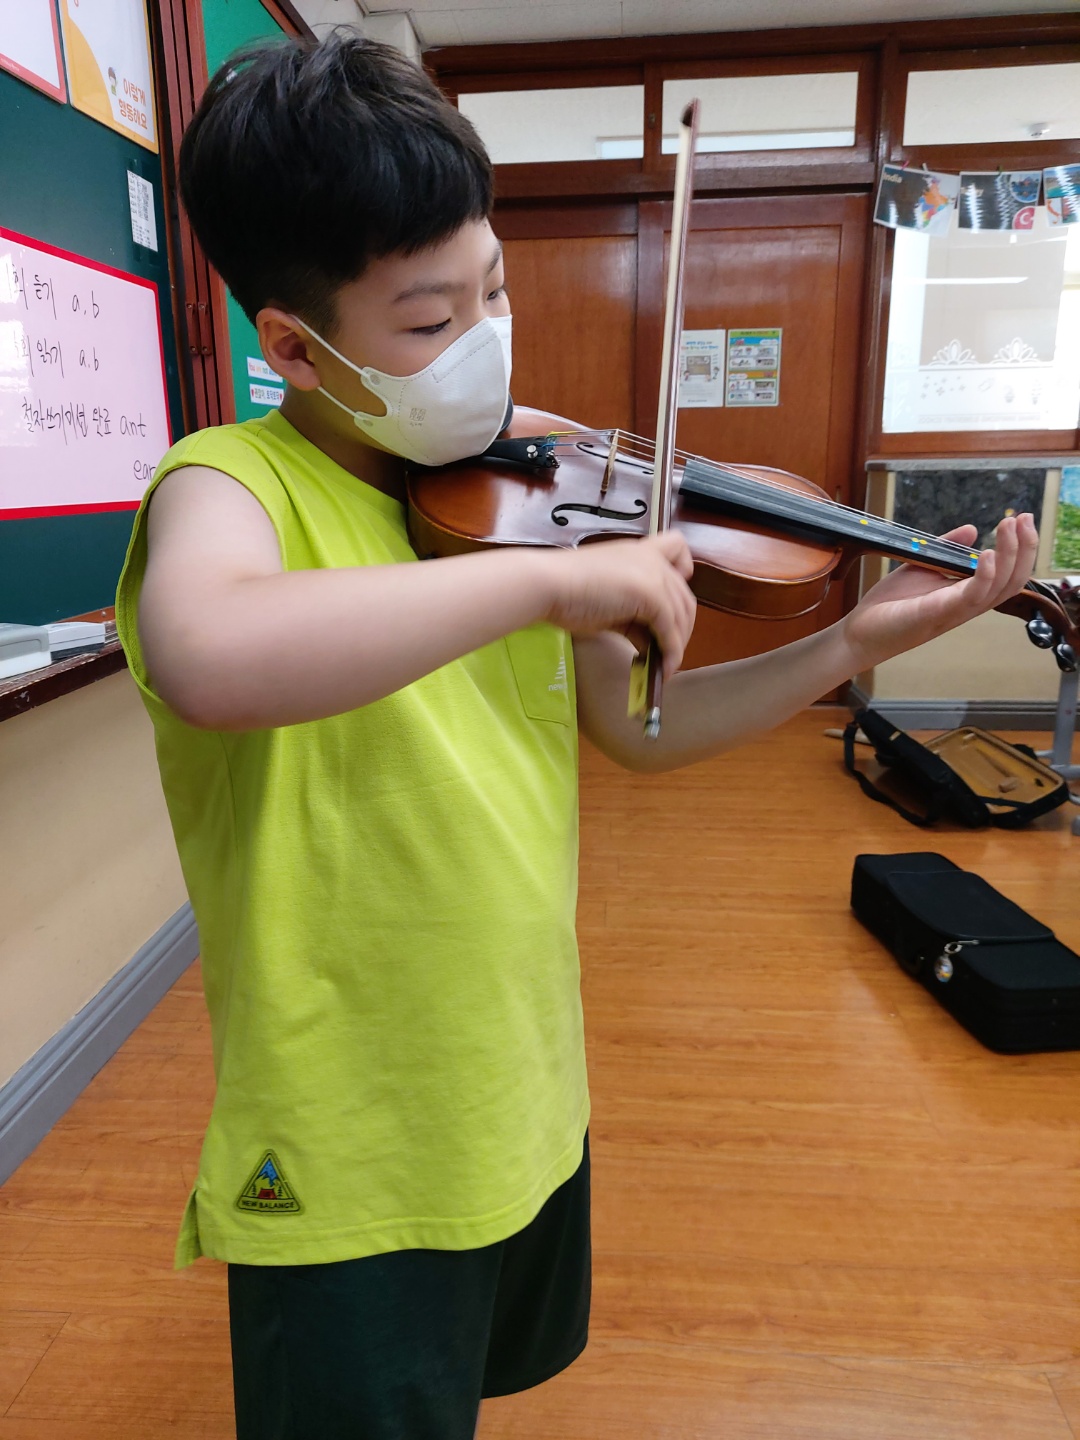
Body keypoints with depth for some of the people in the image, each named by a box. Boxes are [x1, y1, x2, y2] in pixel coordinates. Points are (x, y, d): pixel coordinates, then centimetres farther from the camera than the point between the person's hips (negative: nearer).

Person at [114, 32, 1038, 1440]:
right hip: (350, 1166, -6)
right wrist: (551, 575, -36)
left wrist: (858, 643, -4)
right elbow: (206, 662, -42)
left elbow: (638, 728, 3)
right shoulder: (232, 482, -17)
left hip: (527, 1100, 6)